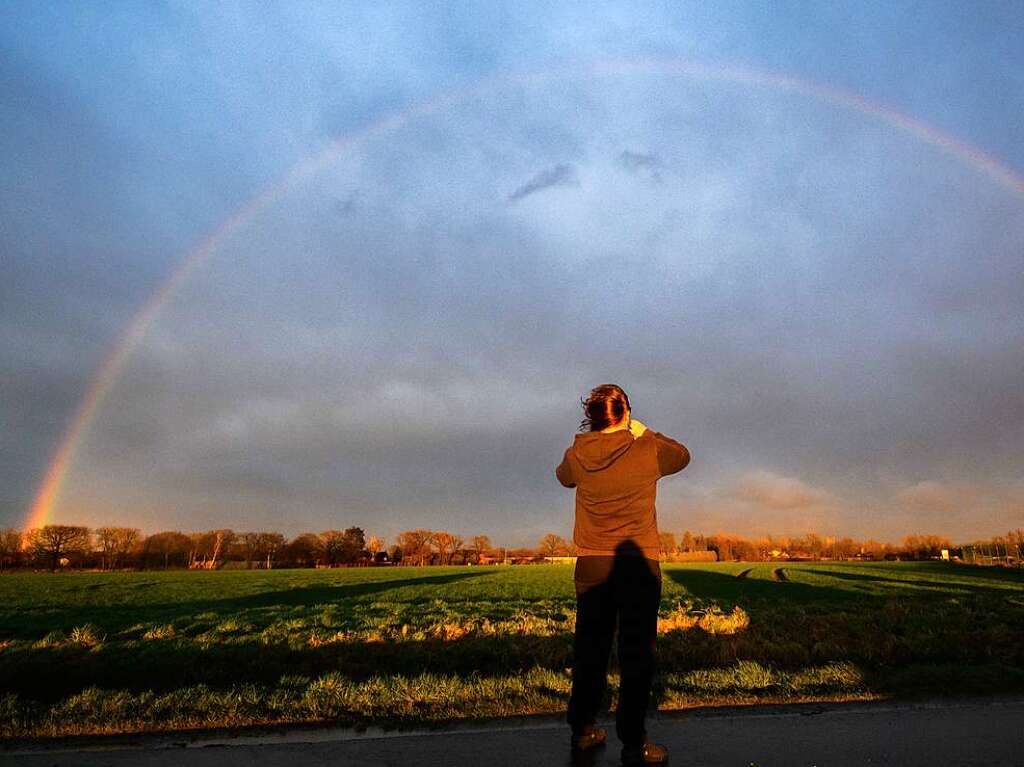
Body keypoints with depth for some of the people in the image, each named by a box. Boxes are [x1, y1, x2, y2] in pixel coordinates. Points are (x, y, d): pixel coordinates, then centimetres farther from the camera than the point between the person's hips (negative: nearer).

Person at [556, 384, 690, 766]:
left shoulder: (577, 455, 0)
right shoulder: (649, 450, -7)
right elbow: (682, 455, 14)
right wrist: (644, 432, 23)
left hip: (590, 565, 3)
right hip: (638, 564, -3)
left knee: (589, 649, 14)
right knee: (637, 653, 7)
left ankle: (582, 731, 28)